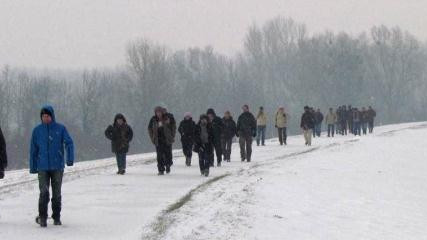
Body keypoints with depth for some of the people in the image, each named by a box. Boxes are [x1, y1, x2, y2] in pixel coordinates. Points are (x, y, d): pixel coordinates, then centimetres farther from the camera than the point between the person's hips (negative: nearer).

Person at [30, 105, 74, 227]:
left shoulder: (60, 129, 0)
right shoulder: (37, 130, 4)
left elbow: (69, 143, -6)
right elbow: (33, 149, 8)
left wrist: (70, 158, -21)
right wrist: (33, 167, 6)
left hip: (57, 167, 0)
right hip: (43, 167, 0)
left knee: (57, 193, 7)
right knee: (44, 192, -12)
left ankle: (57, 217, 17)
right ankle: (42, 217, -7)